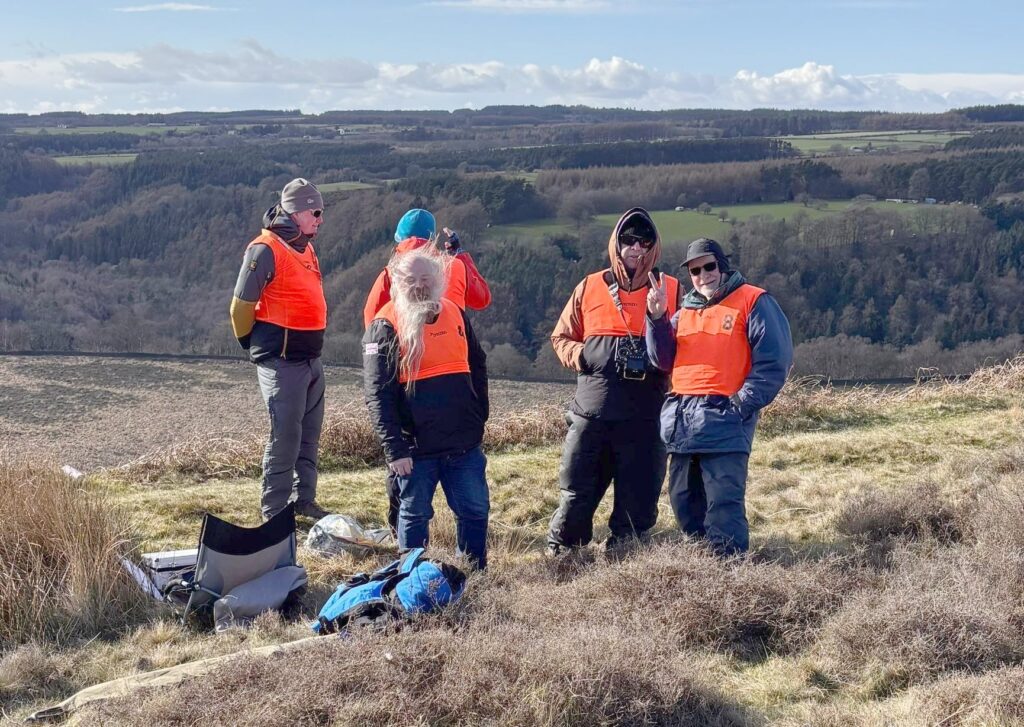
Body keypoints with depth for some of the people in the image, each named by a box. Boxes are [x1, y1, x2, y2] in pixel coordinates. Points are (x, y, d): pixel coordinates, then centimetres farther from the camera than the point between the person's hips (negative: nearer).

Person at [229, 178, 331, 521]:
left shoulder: (305, 249, 14)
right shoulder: (265, 250, -14)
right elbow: (242, 305, -11)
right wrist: (253, 344, 2)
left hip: (310, 358, 9)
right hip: (281, 360, -9)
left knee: (309, 434, 14)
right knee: (285, 436, -5)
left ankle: (304, 501, 25)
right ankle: (274, 512, 3)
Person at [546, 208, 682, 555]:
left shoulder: (670, 290, 6)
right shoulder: (590, 287, 10)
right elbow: (561, 336, 18)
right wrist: (577, 354, -3)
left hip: (644, 418, -1)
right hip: (590, 412, 1)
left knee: (637, 500, 5)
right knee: (576, 494, 3)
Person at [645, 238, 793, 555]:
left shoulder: (753, 302, -1)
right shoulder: (685, 310, 20)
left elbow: (774, 361, -7)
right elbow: (665, 360, 12)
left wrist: (742, 404, -13)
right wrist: (657, 317, -2)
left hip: (724, 418, -7)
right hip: (682, 422, 7)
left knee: (723, 504, -12)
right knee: (684, 502, 11)